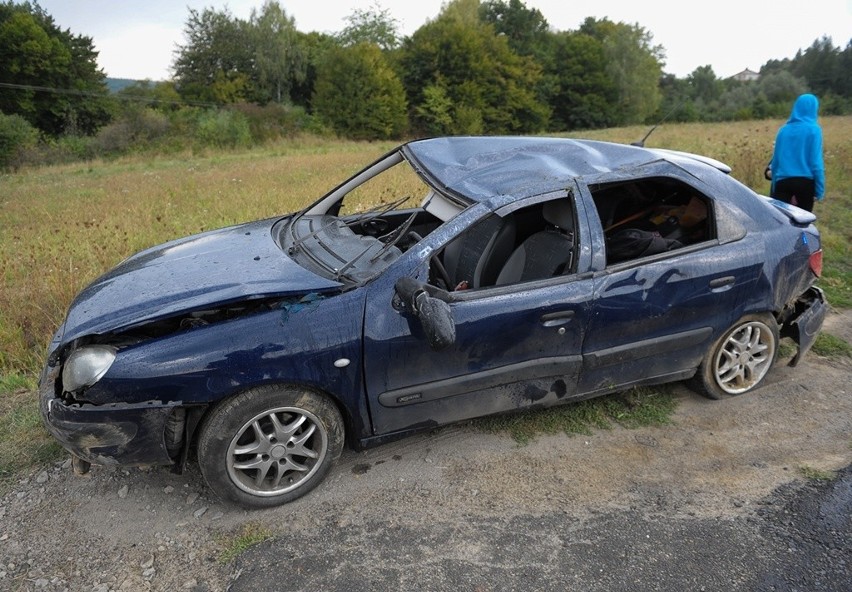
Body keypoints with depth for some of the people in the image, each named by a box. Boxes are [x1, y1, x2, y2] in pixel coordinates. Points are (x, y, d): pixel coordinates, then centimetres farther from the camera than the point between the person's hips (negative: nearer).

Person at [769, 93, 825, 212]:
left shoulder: (784, 129, 6)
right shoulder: (813, 129, -6)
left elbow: (775, 159, 9)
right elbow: (816, 162, -10)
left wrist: (774, 186, 17)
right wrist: (820, 189, -6)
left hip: (782, 181, 2)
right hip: (805, 181, -2)